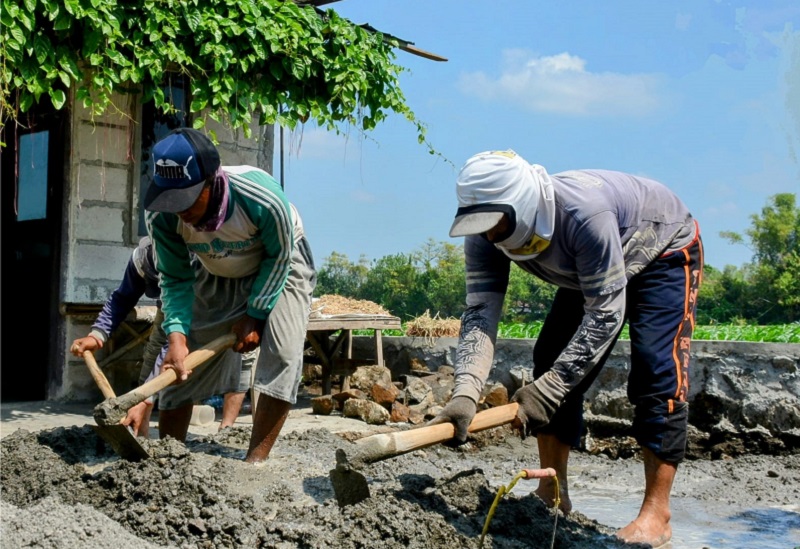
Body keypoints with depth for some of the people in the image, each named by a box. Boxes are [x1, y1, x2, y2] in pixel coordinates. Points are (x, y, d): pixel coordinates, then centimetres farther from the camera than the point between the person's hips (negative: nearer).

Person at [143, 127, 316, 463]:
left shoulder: (263, 199, -40)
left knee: (283, 354, -23)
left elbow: (278, 257, -21)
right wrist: (177, 335, -29)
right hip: (218, 277, 3)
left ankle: (255, 461, -15)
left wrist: (254, 315, -19)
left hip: (280, 266, -3)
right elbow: (176, 281, -15)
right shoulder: (162, 215, -29)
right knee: (181, 365, -3)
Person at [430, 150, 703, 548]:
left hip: (665, 251, -7)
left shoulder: (584, 213, -43)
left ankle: (656, 515, -13)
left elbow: (605, 313, -38)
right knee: (552, 361, -3)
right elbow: (479, 313, -29)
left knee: (656, 368, -19)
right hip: (592, 271, 7)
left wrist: (548, 390, -39)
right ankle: (552, 493, 7)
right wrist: (465, 394, -44)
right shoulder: (485, 236, -23)